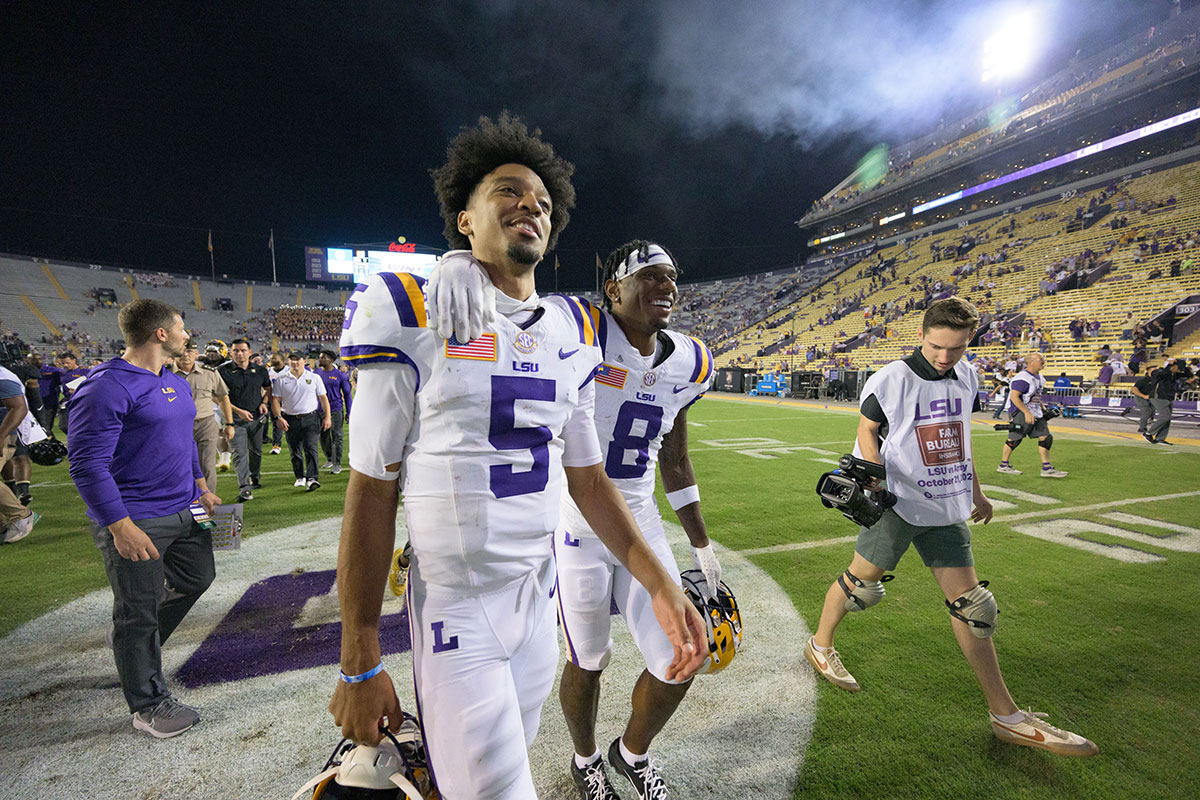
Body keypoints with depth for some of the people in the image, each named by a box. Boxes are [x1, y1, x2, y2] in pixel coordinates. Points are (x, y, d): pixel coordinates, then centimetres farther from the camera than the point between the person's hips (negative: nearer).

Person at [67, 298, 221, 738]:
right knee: (138, 614, 6)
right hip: (135, 522, -8)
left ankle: (141, 648, 45)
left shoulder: (178, 384, 10)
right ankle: (148, 704, 23)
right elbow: (88, 464, -21)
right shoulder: (105, 387, -18)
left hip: (185, 512, 9)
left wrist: (201, 489, 19)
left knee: (197, 578, 21)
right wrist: (121, 527, -23)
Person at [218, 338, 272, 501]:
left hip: (257, 418, 4)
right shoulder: (223, 371, -5)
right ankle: (245, 488, -13)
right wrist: (239, 411, -14)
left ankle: (255, 477, 36)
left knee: (256, 451, 15)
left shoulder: (260, 370, 6)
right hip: (236, 419, -4)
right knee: (240, 453, -10)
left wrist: (264, 402, 2)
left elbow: (268, 389, 21)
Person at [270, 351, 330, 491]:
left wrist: (327, 417, 1)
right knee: (295, 451, 9)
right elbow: (275, 400, 3)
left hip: (311, 418, -2)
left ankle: (311, 479, -20)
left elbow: (323, 398, 8)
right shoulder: (281, 380, 6)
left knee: (310, 448, -14)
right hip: (291, 420, 2)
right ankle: (300, 477, 26)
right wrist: (279, 417, -10)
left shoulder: (314, 378, 6)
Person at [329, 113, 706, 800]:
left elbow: (588, 478, 8)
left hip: (539, 596, 5)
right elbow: (372, 493, -9)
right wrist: (360, 665, -7)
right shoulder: (415, 316, -11)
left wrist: (661, 584, 0)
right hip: (457, 607, -5)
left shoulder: (572, 332, 4)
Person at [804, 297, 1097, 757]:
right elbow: (867, 431, -5)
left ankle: (1006, 716, 18)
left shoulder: (965, 380, 8)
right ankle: (820, 645, 30)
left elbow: (958, 438, 18)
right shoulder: (891, 380, -12)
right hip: (896, 504, -6)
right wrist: (875, 480, -19)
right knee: (862, 583, 3)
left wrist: (976, 492, 22)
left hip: (945, 509, 6)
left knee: (970, 602, 8)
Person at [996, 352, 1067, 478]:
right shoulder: (1022, 378, -19)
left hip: (1035, 413, 10)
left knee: (1046, 437, 5)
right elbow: (1014, 396, -25)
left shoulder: (1039, 377, 13)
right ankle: (1003, 465, 14)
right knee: (1014, 439, -1)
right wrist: (1027, 413, -26)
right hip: (1020, 413, -9)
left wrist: (1042, 409, 20)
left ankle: (1047, 468, 11)